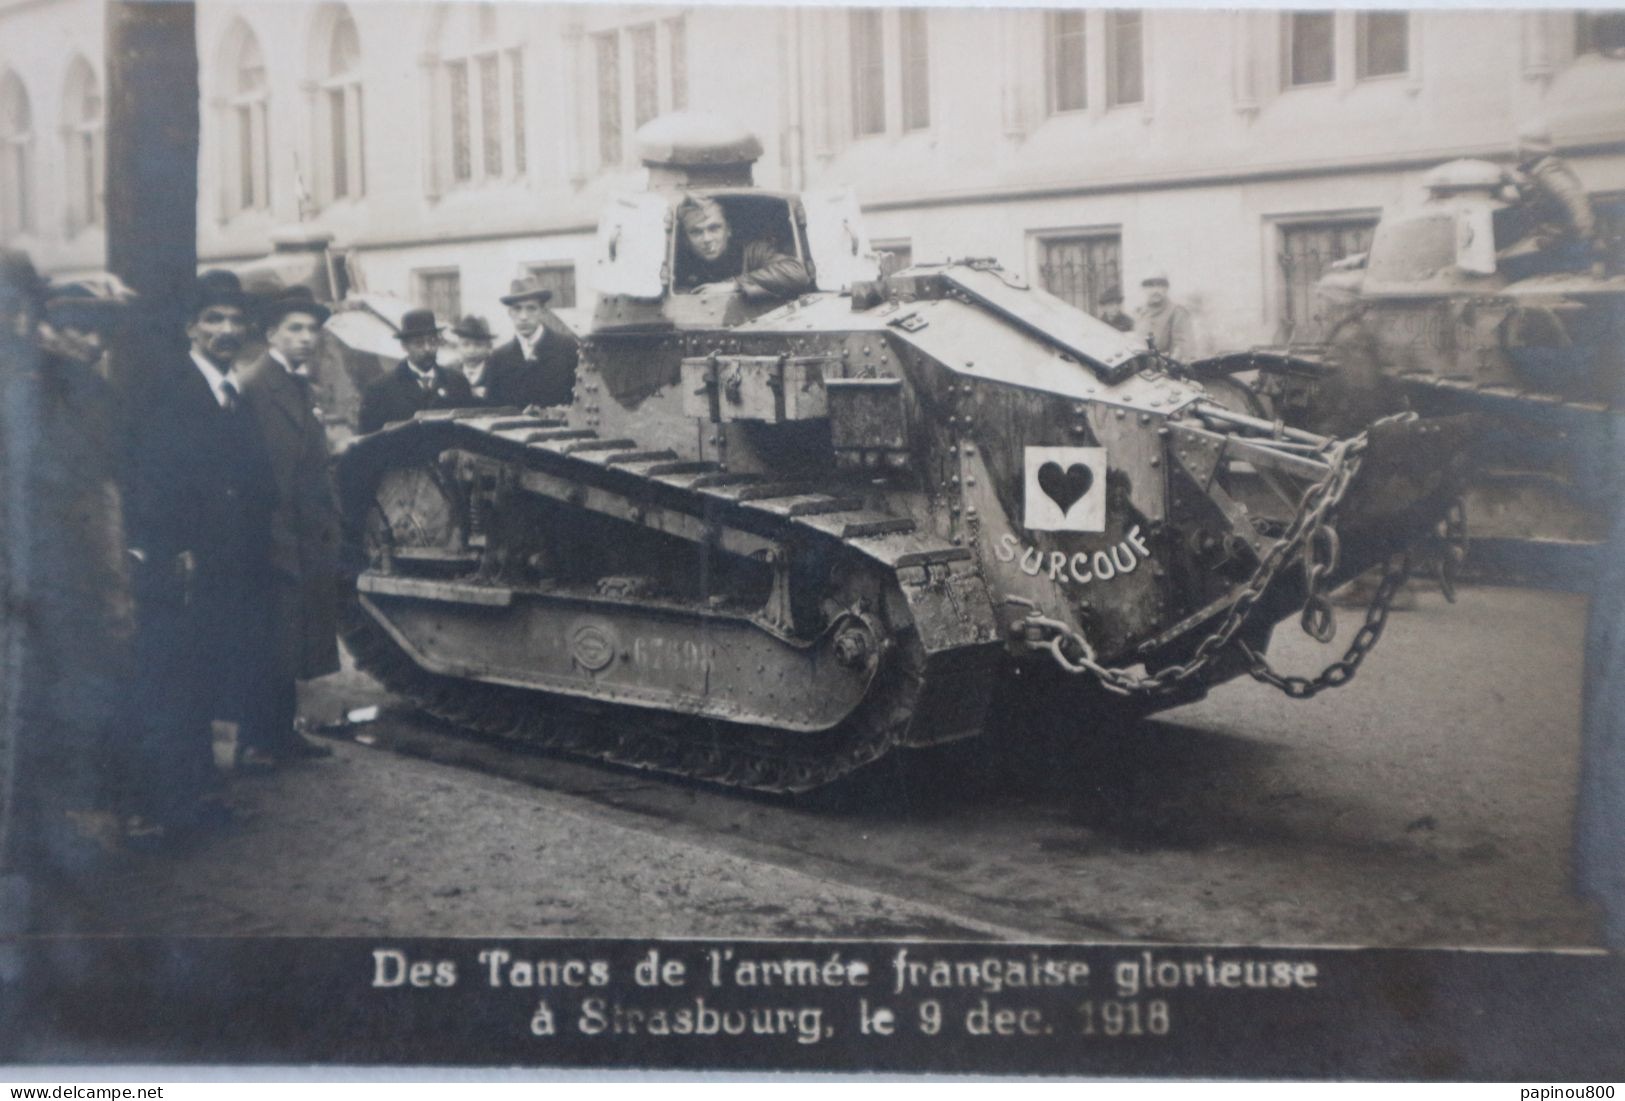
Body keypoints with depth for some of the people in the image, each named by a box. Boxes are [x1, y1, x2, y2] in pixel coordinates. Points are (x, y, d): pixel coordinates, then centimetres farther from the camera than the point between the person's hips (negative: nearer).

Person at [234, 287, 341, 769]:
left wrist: (329, 526, 11)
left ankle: (282, 731, 22)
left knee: (291, 642, 13)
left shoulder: (302, 387, 17)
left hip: (307, 537, 9)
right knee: (270, 643, -4)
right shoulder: (255, 383, -11)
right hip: (275, 534, -9)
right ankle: (254, 740, 3)